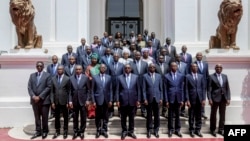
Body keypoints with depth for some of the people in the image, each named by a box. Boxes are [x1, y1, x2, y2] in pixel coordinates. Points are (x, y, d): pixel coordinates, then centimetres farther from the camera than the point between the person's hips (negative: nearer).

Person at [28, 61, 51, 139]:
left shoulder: (47, 75, -1)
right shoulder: (32, 75, 13)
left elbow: (49, 87, -9)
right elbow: (29, 87, 7)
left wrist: (40, 97, -14)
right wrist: (33, 96, -10)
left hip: (44, 100, -4)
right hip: (34, 100, 4)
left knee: (44, 117, 3)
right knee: (37, 117, 9)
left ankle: (44, 131, 16)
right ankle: (38, 131, 18)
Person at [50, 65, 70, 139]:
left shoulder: (67, 79, -4)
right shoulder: (53, 79, 4)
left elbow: (69, 91, -4)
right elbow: (52, 91, 5)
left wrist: (68, 102, -7)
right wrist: (52, 102, -2)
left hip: (64, 101, -2)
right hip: (56, 102, 2)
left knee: (65, 117, 8)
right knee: (56, 117, 10)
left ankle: (65, 131, 19)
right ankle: (57, 131, 22)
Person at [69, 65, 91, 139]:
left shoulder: (86, 78, -1)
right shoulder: (71, 78, 2)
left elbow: (88, 90, 0)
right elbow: (70, 91, 2)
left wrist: (88, 100, -6)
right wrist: (70, 101, -3)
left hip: (83, 101, -1)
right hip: (74, 101, 1)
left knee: (83, 118, 7)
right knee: (75, 118, 9)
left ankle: (81, 132, 20)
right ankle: (75, 131, 21)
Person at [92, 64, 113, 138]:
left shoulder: (109, 77, 5)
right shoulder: (95, 77, 0)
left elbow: (110, 90, 5)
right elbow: (92, 90, 0)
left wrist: (110, 100, -1)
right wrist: (93, 101, -6)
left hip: (106, 100, 1)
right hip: (98, 100, -1)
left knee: (105, 117, 8)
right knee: (98, 117, 6)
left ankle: (104, 130, 20)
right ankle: (98, 130, 20)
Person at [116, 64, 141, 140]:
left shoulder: (135, 77, 4)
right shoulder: (120, 77, 2)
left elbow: (138, 89, 4)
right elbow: (117, 90, 2)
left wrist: (138, 100, -1)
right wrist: (117, 100, -4)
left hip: (132, 101, 1)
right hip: (123, 101, 0)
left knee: (131, 117, 10)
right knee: (123, 118, 9)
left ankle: (131, 131, 23)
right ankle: (124, 131, 23)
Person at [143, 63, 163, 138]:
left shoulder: (159, 76, 6)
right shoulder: (145, 76, -1)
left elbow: (161, 88, 6)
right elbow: (144, 89, -3)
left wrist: (161, 98, 1)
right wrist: (145, 99, -8)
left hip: (157, 98, 2)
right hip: (149, 98, -1)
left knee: (157, 115, 6)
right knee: (149, 115, 7)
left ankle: (156, 130, 18)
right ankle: (149, 130, 17)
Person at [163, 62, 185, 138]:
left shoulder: (181, 76, 4)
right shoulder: (166, 76, -2)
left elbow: (182, 88, 4)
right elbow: (165, 89, -2)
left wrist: (182, 100, 0)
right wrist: (166, 100, -6)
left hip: (178, 98, 2)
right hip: (170, 98, -1)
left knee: (177, 115, 9)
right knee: (170, 115, 6)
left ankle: (177, 130, 18)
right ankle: (171, 130, 16)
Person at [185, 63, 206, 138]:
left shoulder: (201, 76, 8)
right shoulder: (187, 76, -2)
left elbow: (203, 88, 7)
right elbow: (186, 89, -5)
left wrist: (203, 99, 0)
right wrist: (187, 100, -10)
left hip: (199, 99, 3)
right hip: (192, 99, -3)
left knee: (199, 116, 9)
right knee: (191, 116, 5)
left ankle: (198, 130, 19)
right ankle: (191, 130, 16)